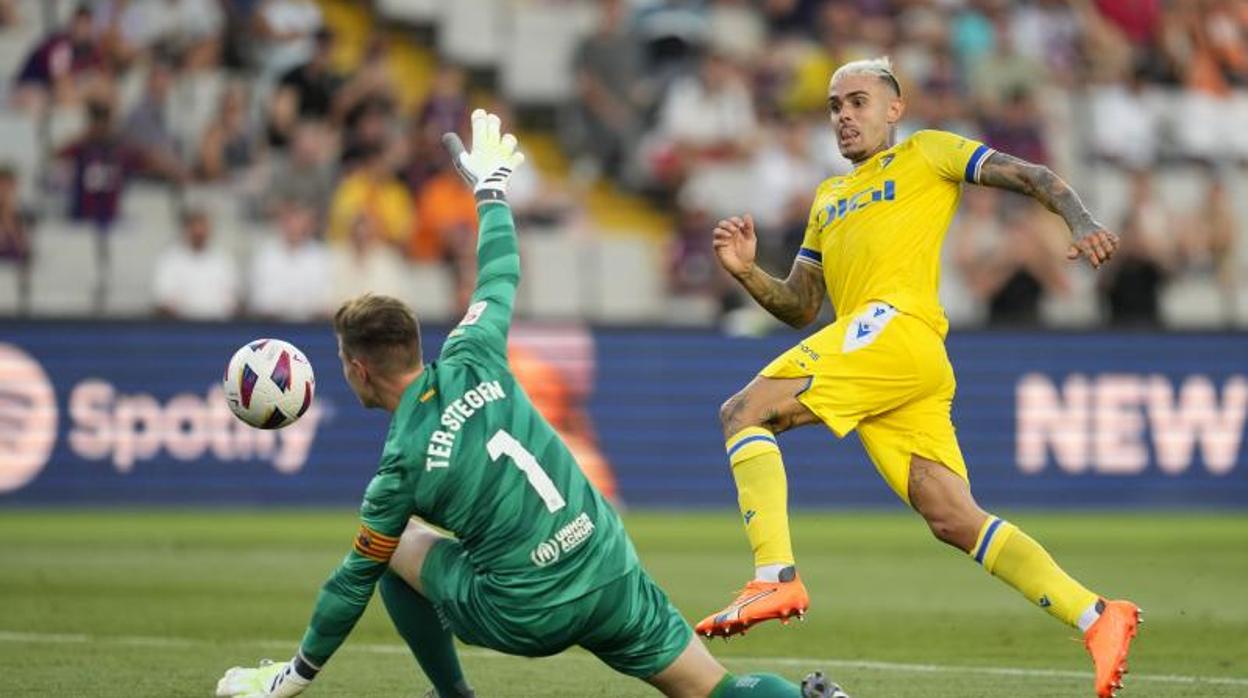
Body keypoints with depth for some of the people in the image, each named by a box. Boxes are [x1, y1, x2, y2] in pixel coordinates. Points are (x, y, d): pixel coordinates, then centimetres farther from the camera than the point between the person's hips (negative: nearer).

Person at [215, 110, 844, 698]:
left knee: (394, 550, 19)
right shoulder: (472, 362, 1)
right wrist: (492, 187, 37)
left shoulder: (402, 466, -8)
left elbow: (356, 580, 2)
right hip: (613, 575, 4)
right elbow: (501, 278, 21)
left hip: (527, 615, -4)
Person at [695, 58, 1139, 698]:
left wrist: (1083, 225, -12)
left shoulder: (925, 153, 14)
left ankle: (775, 577, -29)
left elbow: (1033, 178, 7)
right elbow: (798, 309, 30)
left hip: (895, 327, -7)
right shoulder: (827, 198, 33)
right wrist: (747, 272, 11)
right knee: (954, 521, -5)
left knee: (744, 412, -17)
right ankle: (1095, 618, -9)